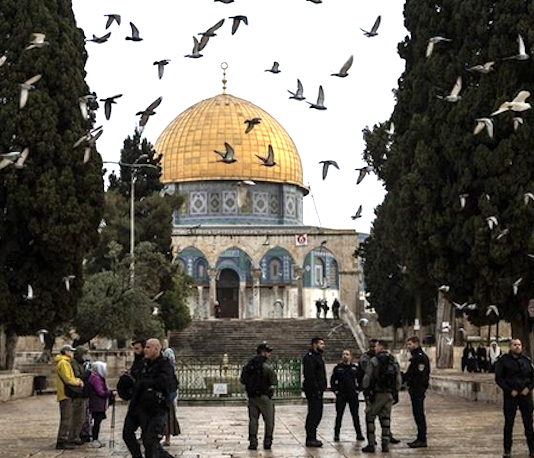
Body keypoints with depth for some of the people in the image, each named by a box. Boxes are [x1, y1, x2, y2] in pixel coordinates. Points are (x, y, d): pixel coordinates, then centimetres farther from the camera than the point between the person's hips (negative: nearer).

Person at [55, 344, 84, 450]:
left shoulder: (66, 362, 21)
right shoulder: (63, 363, -13)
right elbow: (67, 379, -19)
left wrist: (77, 380, 7)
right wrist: (78, 382, -6)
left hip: (67, 394, 11)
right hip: (65, 394, -11)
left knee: (67, 417, 15)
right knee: (66, 418, -11)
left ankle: (66, 439, 22)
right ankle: (61, 442, -10)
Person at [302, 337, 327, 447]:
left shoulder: (317, 356, 20)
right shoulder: (310, 357, -13)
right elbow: (309, 375, -22)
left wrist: (321, 388, 18)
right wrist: (316, 389, -24)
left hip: (318, 390, 11)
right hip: (313, 391, -11)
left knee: (317, 414, 14)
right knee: (314, 414, -9)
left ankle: (311, 438, 21)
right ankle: (310, 439, -7)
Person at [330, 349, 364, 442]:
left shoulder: (355, 368, 7)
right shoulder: (337, 368, 3)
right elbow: (332, 381, 6)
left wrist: (357, 390, 2)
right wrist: (335, 390, -4)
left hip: (353, 395, 1)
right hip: (341, 395, -1)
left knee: (355, 415, 4)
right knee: (339, 415, 0)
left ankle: (359, 434, 9)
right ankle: (336, 434, 5)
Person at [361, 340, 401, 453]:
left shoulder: (374, 361, -10)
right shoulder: (394, 361, 9)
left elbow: (367, 378, -11)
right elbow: (399, 379, 10)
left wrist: (366, 391, 0)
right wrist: (395, 392, 16)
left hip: (376, 394, -5)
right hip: (389, 395, 5)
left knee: (370, 417, 2)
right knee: (386, 418, 11)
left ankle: (371, 444, -1)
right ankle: (385, 444, 9)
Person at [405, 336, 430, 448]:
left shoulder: (421, 357, -15)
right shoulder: (416, 356, 18)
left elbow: (421, 375, -21)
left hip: (418, 389, -11)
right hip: (415, 389, 11)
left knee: (419, 414, -7)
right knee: (417, 413, 13)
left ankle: (422, 440, -4)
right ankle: (420, 438, 18)